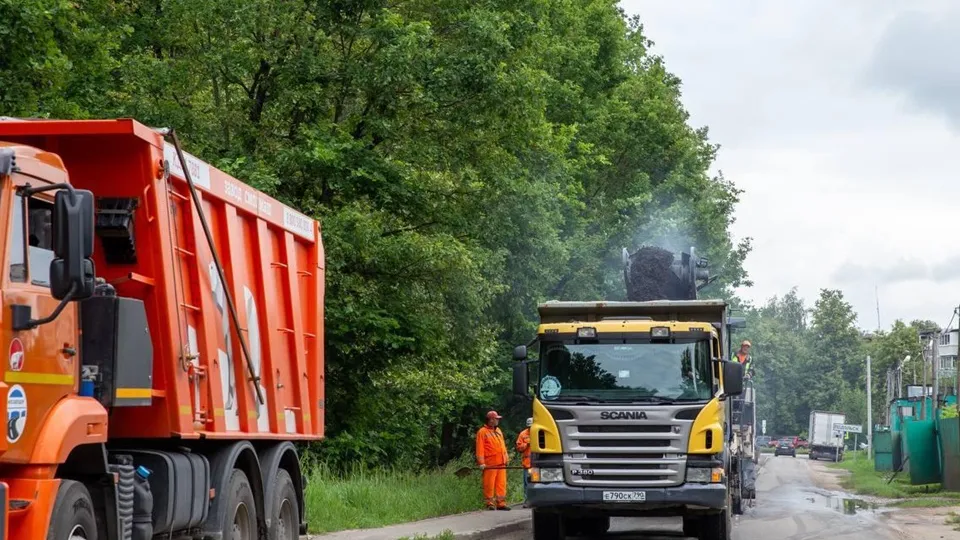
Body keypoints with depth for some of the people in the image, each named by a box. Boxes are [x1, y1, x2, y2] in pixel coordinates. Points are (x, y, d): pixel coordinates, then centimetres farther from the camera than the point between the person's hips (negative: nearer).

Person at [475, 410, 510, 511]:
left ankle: (501, 503, 7)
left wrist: (506, 457, 16)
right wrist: (481, 462, -15)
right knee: (489, 485, -4)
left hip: (501, 464, 7)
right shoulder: (482, 432, -4)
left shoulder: (498, 431, 20)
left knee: (501, 484, 4)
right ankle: (490, 504, 1)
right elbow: (480, 448, -9)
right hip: (490, 464, -7)